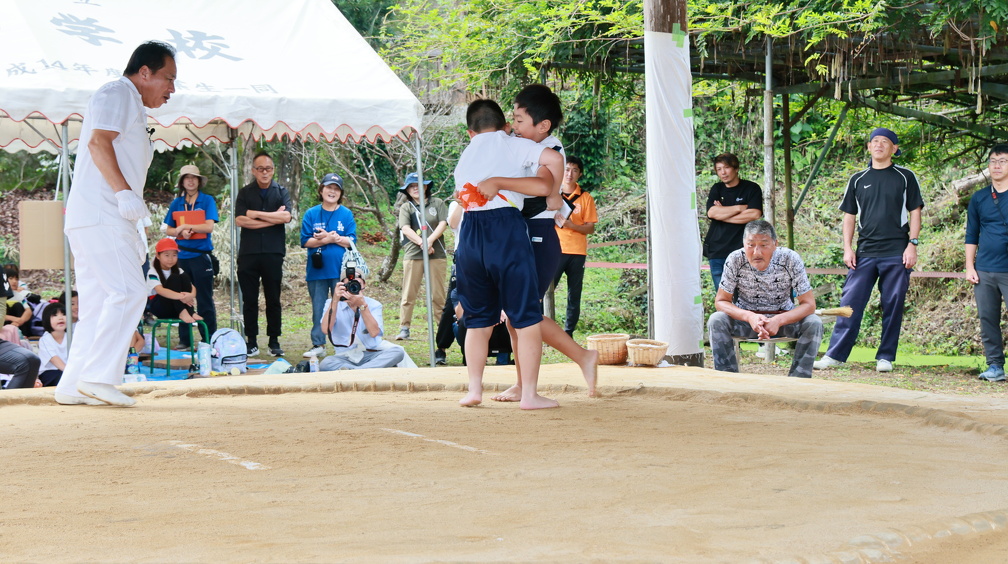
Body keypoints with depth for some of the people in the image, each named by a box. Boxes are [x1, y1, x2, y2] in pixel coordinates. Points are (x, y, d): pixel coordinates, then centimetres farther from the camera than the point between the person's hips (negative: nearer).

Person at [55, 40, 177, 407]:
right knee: (128, 292, -17)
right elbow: (98, 142, -17)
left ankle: (73, 387, 6)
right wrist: (125, 193, -26)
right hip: (98, 215, -10)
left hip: (107, 221, 10)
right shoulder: (117, 94, -1)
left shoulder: (132, 108, 29)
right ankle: (98, 377, -21)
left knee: (99, 304, 7)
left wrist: (133, 238, 24)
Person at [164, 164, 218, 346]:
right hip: (181, 256, 4)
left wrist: (185, 226, -9)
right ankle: (184, 339, 12)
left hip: (201, 256, -4)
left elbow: (209, 227, -9)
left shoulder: (207, 201, 1)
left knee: (205, 300, -3)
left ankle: (209, 340, -1)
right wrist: (181, 232, -8)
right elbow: (168, 230, 12)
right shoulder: (176, 203, 12)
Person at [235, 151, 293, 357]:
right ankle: (251, 342, 8)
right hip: (248, 253, 0)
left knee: (273, 300, 4)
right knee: (249, 300, 2)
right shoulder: (245, 193, 8)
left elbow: (286, 216, -10)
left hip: (273, 253, 0)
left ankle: (274, 342, 9)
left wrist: (256, 214, -10)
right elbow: (239, 220, -7)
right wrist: (272, 218, -10)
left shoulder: (281, 192, 8)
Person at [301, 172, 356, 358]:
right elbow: (305, 241, -2)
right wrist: (330, 239, -13)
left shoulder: (347, 214, 4)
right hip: (317, 271, 1)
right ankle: (318, 345, 11)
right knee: (318, 308, 5)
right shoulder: (311, 214, 6)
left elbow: (352, 241, -3)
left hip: (340, 270, -1)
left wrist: (331, 237, -16)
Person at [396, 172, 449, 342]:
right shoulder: (405, 208, 10)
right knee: (409, 294, -1)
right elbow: (406, 229, -3)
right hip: (413, 254, 1)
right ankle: (404, 328, 2)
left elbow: (443, 224, -1)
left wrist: (430, 240, -16)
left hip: (437, 253, -1)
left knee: (438, 295, 0)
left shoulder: (438, 203, 10)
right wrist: (421, 243, -17)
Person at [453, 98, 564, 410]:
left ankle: (474, 389, 14)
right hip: (506, 229, -5)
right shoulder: (511, 144, 8)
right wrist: (555, 192, 8)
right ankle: (529, 394, -1)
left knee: (478, 319, 16)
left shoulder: (464, 158, 23)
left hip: (469, 233, 5)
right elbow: (555, 159, -5)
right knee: (527, 318, 1)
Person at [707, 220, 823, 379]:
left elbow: (809, 304, -19)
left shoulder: (790, 259, -21)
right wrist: (749, 317, -34)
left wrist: (778, 321, -36)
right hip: (746, 318, 0)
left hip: (784, 319, 0)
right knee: (716, 321, -28)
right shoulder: (735, 260, -20)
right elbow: (720, 301, -14)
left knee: (814, 323, -28)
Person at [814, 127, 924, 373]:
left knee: (893, 306, 1)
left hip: (897, 254, -2)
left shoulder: (905, 177, 6)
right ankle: (835, 354, -4)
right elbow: (849, 216, 15)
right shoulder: (858, 180, 13)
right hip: (865, 253, 2)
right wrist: (847, 248, 5)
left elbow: (915, 213, 5)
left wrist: (912, 245, -5)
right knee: (850, 303, -5)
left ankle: (885, 357, 9)